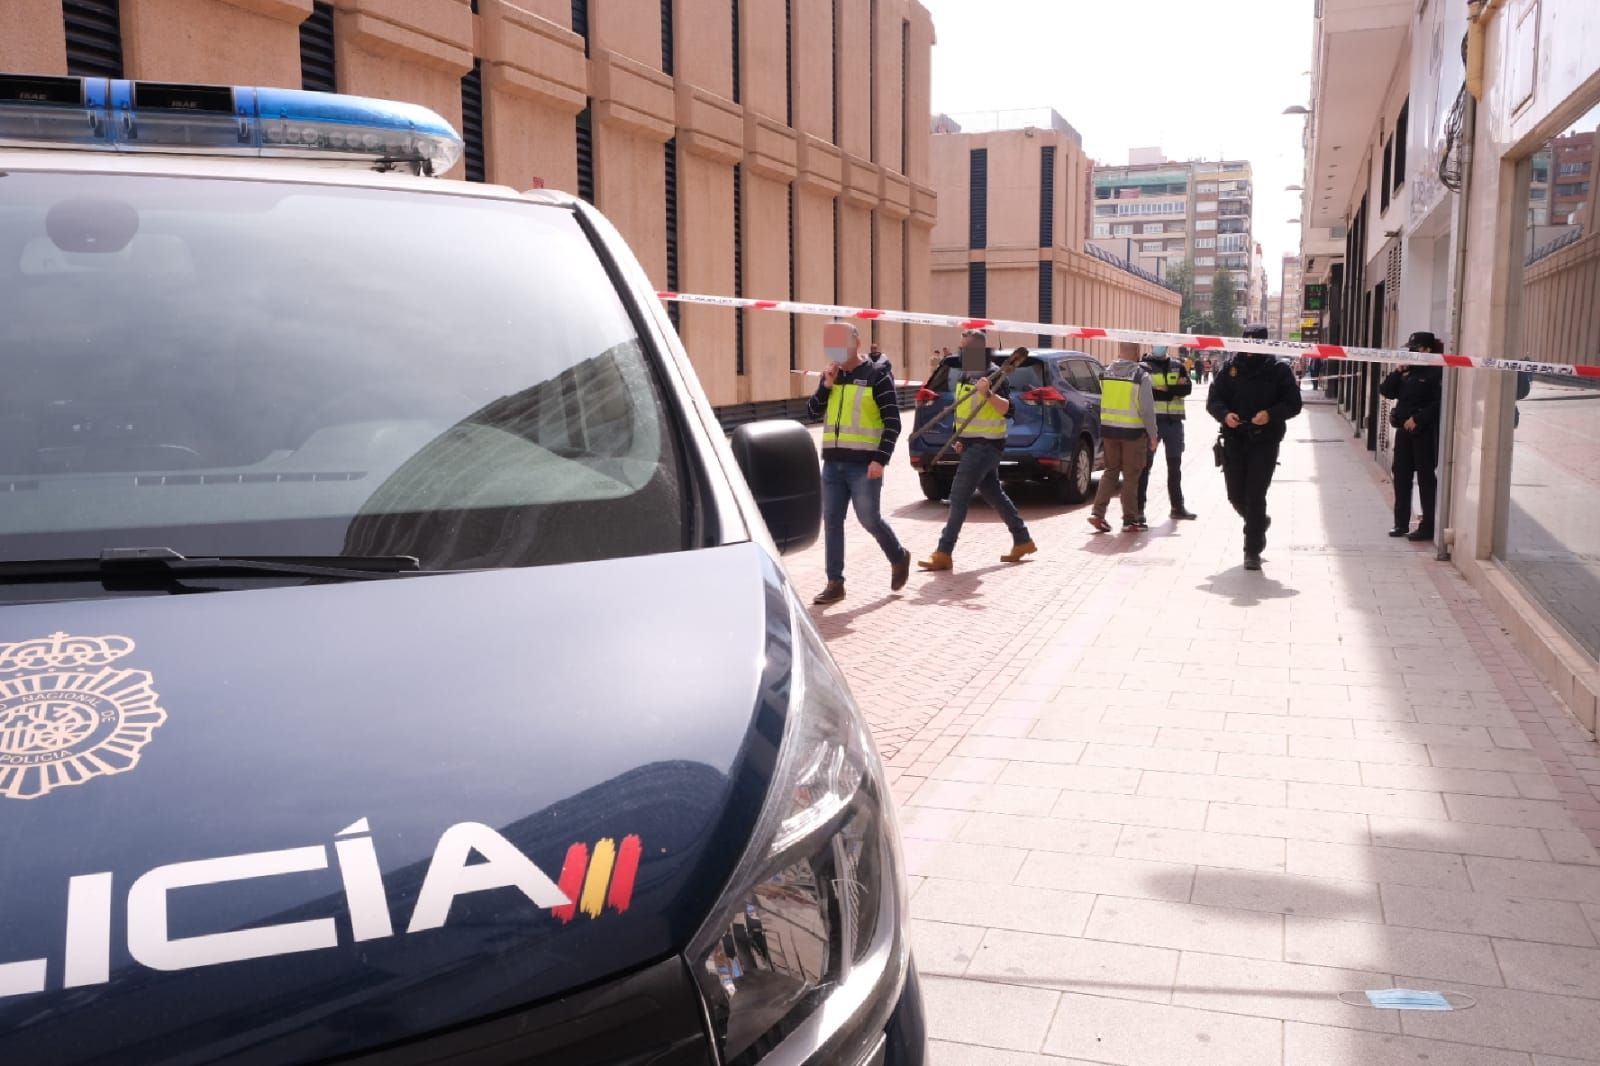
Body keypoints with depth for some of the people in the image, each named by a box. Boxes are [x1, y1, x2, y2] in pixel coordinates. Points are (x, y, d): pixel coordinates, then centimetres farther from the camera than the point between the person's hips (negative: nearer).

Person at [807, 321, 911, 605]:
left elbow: (893, 422, -9)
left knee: (869, 520, 1)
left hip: (864, 464, -6)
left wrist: (881, 459, -17)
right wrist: (826, 385, -7)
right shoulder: (832, 375, 11)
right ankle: (835, 583, 8)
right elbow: (812, 413, 7)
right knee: (831, 521, 3)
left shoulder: (877, 375, -7)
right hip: (833, 462, 6)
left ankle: (899, 558, 28)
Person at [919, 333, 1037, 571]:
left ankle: (943, 554, -11)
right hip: (974, 444, 10)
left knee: (959, 496, -12)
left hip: (986, 445, -10)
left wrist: (988, 393, -35)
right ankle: (1023, 541, 28)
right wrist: (963, 438, 17)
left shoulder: (992, 375, -15)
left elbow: (1008, 411, -22)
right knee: (994, 494, 17)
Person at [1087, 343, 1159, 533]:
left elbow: (1106, 401, 8)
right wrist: (1153, 436, -4)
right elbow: (1147, 410, -13)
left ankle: (1097, 512, 5)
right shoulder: (1141, 375, -14)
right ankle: (1130, 520, 10)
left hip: (1108, 428, 4)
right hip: (1133, 432, -4)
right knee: (1131, 476, 5)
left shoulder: (1107, 373, 2)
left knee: (1111, 471, 15)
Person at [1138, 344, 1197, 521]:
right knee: (1145, 465, -1)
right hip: (1152, 421, -4)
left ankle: (1177, 507, 18)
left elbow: (1188, 388, -5)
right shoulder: (1144, 367, -1)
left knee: (1175, 466, 11)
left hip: (1174, 422, 4)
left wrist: (1164, 390, -15)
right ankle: (1139, 506, 4)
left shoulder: (1177, 366, 11)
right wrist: (1174, 391, -13)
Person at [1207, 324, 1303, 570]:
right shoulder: (1230, 367, 5)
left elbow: (1293, 404, -2)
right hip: (1234, 440, 3)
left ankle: (1252, 551, 2)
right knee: (1235, 496, 10)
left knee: (1255, 496, -6)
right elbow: (1213, 400, 5)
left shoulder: (1279, 369, -1)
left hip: (1265, 442, -3)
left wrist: (1270, 414, -21)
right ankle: (1259, 522, 41)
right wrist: (1225, 414, -17)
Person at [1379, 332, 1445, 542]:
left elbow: (1439, 403, -19)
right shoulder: (1407, 371, 11)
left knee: (1425, 478, -2)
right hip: (1404, 430, 7)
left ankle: (1428, 527, 4)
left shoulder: (1436, 372, -11)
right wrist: (1398, 372, -2)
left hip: (1425, 432, -7)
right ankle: (1401, 523, 20)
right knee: (1401, 476, 11)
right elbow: (1386, 392, 9)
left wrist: (1417, 419, -20)